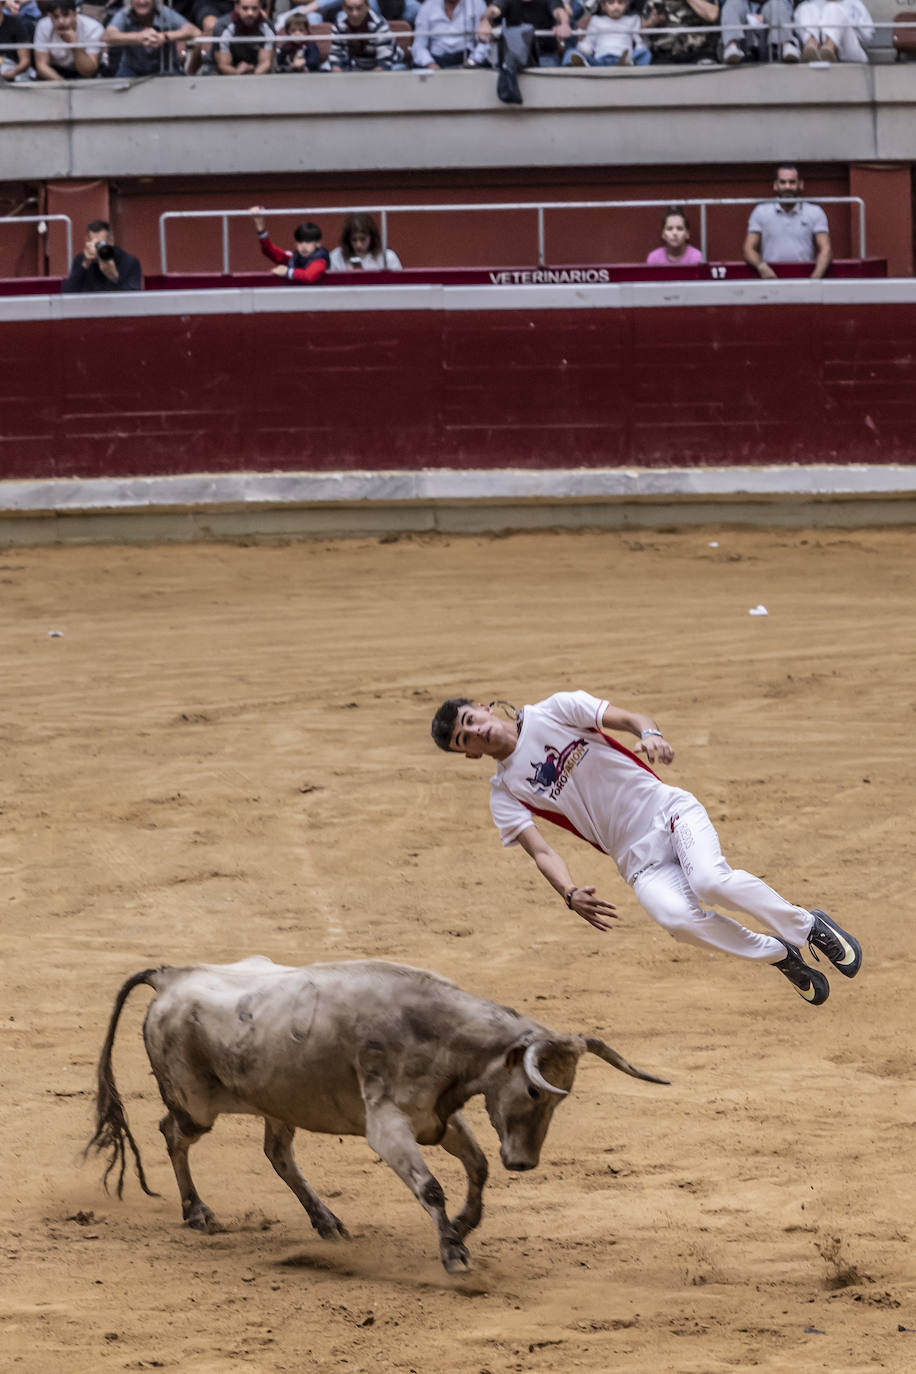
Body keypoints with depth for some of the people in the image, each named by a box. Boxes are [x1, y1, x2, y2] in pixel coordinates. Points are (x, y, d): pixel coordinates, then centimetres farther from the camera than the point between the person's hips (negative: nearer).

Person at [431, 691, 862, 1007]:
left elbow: (630, 718, -6)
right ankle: (781, 956, -7)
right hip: (638, 858, 2)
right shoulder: (504, 795, 4)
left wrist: (648, 734, -31)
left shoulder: (554, 711, 1)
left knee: (710, 882, -31)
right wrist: (570, 895, -25)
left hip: (667, 810, -2)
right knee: (675, 916, -29)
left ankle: (808, 926, -7)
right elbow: (540, 851, -5)